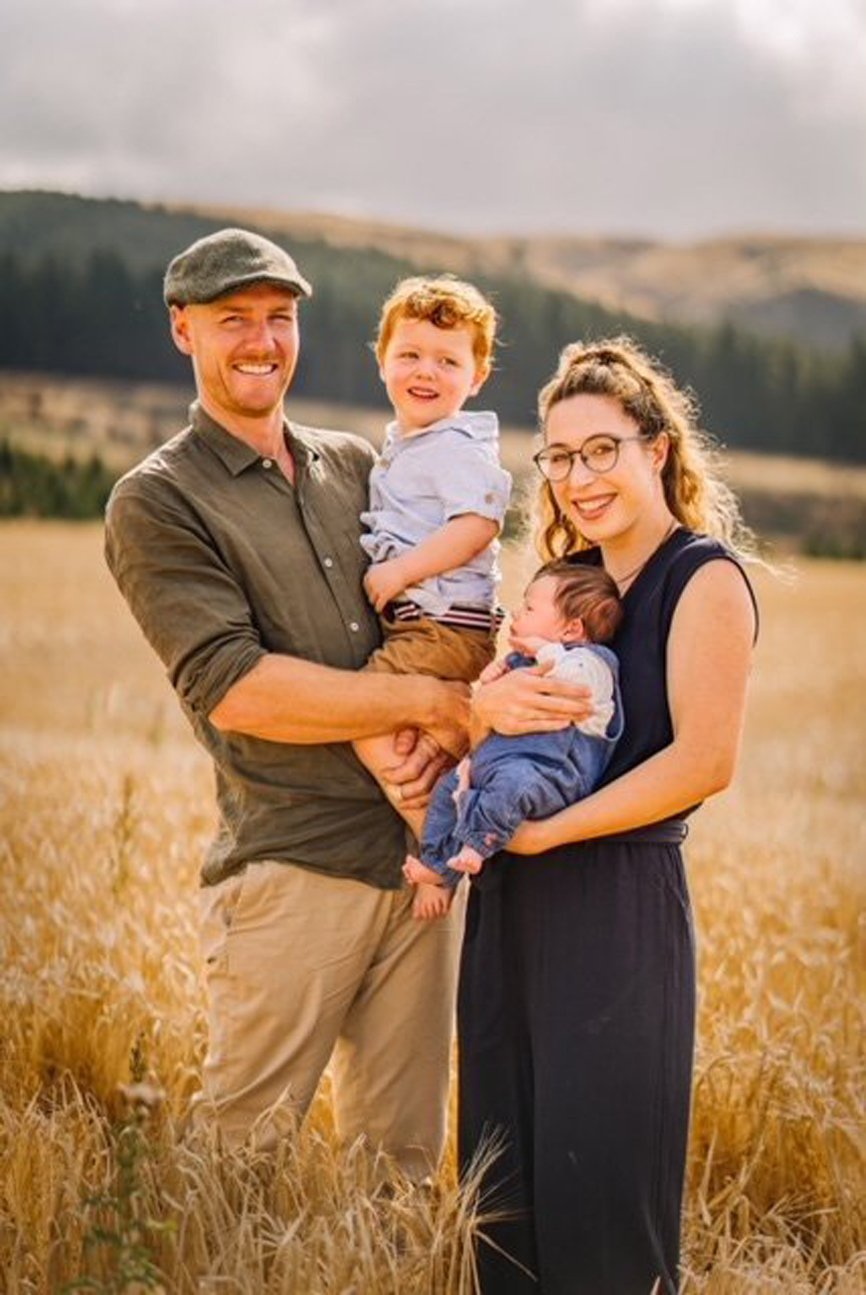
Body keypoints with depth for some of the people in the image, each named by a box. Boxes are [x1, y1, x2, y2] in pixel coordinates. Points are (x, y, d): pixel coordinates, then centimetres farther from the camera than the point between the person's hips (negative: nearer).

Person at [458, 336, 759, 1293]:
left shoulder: (705, 577, -8)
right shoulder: (568, 574, 14)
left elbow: (704, 761, -17)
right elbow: (500, 707, 14)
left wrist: (542, 831, -16)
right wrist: (482, 705, -10)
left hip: (618, 901, -7)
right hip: (511, 899, 7)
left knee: (598, 1177, 1)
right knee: (503, 1170, 13)